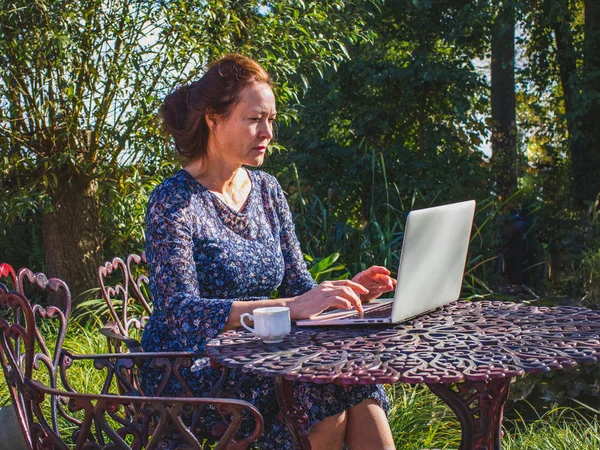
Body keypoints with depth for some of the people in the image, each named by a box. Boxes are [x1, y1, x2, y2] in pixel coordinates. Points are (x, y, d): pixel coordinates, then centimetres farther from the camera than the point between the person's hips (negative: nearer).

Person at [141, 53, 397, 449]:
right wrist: (288, 307, -31)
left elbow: (298, 285, 12)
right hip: (191, 374, -5)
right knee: (324, 386, -29)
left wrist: (347, 292, -11)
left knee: (356, 378, -24)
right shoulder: (174, 202, -10)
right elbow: (180, 313, -21)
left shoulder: (267, 190, 11)